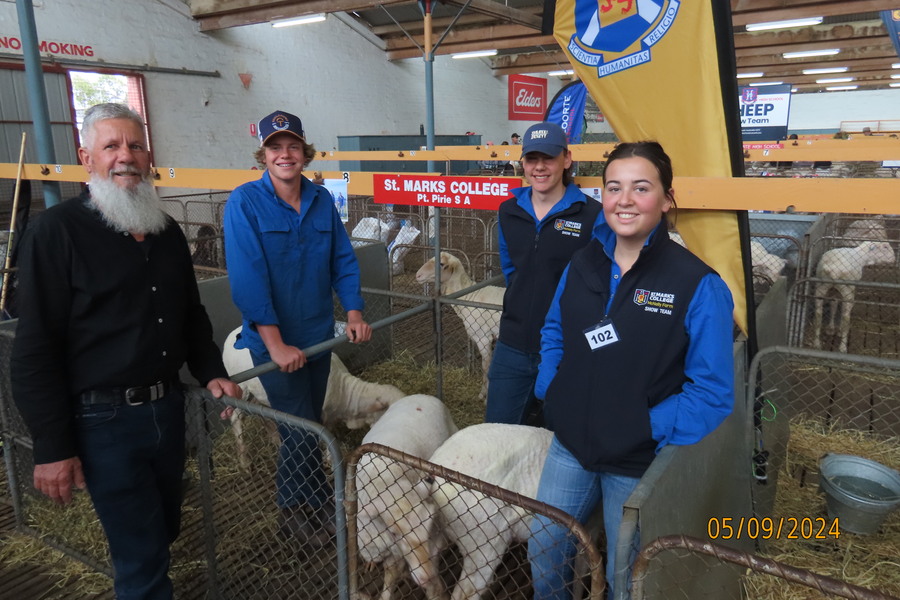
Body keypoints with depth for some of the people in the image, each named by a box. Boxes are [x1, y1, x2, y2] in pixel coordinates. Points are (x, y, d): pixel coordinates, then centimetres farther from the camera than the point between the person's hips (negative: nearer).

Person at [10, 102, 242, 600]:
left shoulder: (166, 231, 9)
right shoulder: (58, 232, -11)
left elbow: (191, 314, 20)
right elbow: (35, 349, -13)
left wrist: (210, 372, 7)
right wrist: (51, 446, -13)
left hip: (167, 406, 6)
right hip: (103, 420, -6)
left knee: (164, 529, 20)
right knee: (141, 552, 4)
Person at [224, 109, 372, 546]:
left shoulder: (321, 200, 3)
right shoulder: (245, 203, -13)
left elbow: (343, 260, 6)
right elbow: (247, 278, -20)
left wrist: (354, 313, -5)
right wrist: (276, 343, -23)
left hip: (318, 333, 5)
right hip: (273, 339, -5)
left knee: (310, 423, 17)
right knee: (299, 429, 1)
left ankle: (302, 502, 38)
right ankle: (300, 510, 26)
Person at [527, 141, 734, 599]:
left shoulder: (698, 285, -17)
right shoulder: (583, 263, -1)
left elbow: (713, 390, -16)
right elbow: (554, 330, 13)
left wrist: (649, 430, -21)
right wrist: (549, 388, -1)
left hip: (640, 465, -4)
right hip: (570, 446, 5)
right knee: (543, 551, 21)